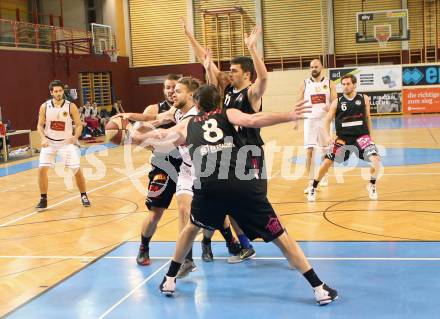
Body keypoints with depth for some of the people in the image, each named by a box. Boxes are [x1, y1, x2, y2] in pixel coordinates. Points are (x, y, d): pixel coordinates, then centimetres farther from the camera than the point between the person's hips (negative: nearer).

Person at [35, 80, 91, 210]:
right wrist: (43, 138, -16)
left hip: (67, 142, -1)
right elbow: (40, 125, 2)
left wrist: (75, 137, -24)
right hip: (49, 142, 1)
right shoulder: (45, 106, -6)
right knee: (42, 169, -10)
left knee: (77, 170, -5)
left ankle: (84, 196, 17)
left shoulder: (71, 106, -10)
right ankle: (43, 199, 5)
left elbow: (79, 125, -5)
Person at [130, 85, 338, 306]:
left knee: (192, 228, 33)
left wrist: (136, 138, 63)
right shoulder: (228, 114, 22)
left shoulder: (186, 126, 29)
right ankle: (320, 289, 10)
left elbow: (158, 137, 43)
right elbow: (253, 121, 1)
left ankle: (169, 280, 38)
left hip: (208, 184, 2)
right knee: (279, 236, 9)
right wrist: (290, 116, -3)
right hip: (242, 181, -1)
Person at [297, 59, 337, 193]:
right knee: (309, 151, -11)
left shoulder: (329, 83, 2)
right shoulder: (304, 84, 3)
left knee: (325, 150, 14)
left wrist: (330, 108, -24)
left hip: (325, 120, 1)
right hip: (310, 120, -1)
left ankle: (324, 176, 35)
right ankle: (310, 182, -10)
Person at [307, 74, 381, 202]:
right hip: (343, 137, 0)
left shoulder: (364, 99, -1)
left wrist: (370, 136, 12)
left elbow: (367, 118, 12)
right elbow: (327, 120, -1)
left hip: (361, 136, 0)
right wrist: (327, 136, -17)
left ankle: (372, 186, 8)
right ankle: (313, 188, 15)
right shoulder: (337, 102, -4)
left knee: (376, 159, -18)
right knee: (327, 162, -4)